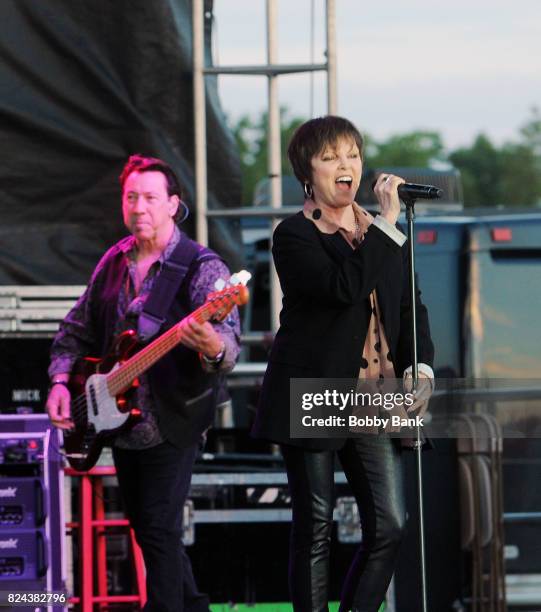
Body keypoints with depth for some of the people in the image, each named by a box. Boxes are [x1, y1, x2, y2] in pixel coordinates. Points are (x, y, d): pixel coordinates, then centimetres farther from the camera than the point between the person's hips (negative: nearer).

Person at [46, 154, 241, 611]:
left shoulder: (202, 269, -14)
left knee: (159, 530, -11)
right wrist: (60, 380, 0)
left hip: (171, 425, -7)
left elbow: (229, 344, -27)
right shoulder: (114, 263, 7)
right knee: (143, 523, 16)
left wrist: (213, 347, -51)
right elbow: (77, 329, 16)